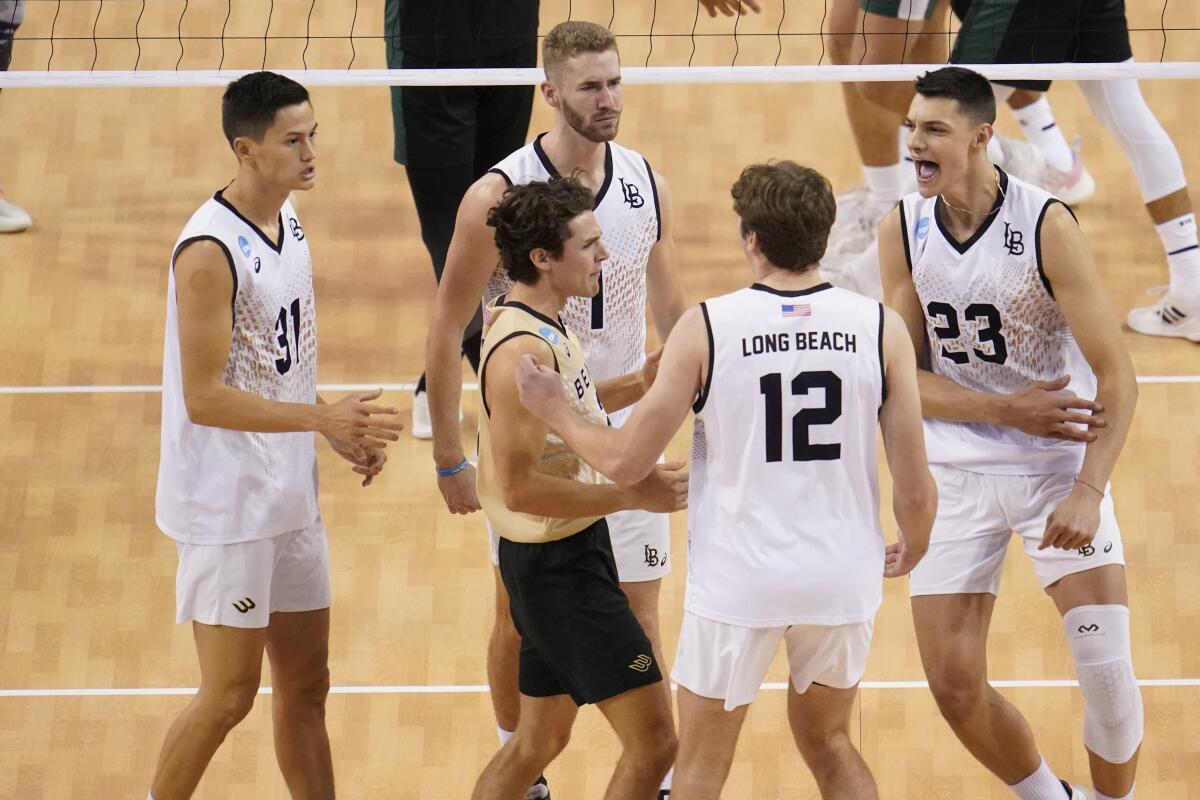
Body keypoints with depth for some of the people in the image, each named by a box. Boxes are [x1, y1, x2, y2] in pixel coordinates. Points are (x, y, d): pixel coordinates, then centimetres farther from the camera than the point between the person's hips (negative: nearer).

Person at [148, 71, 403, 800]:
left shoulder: (287, 221, 6)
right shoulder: (210, 251, -21)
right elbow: (204, 398, -23)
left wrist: (341, 431, 4)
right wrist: (322, 418, -27)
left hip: (291, 494, 8)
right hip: (225, 503, -8)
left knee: (306, 681, 14)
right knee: (230, 695, -2)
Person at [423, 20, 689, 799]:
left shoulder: (645, 185, -2)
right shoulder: (499, 196, -15)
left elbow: (672, 312, 10)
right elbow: (446, 332, -9)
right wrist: (449, 456, -10)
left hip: (624, 434, 3)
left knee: (639, 616, 4)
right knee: (520, 619, 10)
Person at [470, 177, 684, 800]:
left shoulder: (541, 323, 7)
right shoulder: (521, 350, -24)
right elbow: (519, 488, -26)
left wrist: (640, 385, 10)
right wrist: (634, 495, -24)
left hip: (572, 551, 11)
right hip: (558, 566, -11)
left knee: (541, 737, 21)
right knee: (652, 741, -9)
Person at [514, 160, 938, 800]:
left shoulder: (706, 328, -11)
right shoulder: (880, 328, -6)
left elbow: (626, 463, -5)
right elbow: (914, 487, -4)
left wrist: (556, 412, 13)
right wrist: (913, 548, 18)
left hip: (737, 578, -2)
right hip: (843, 575, 2)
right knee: (828, 745, 24)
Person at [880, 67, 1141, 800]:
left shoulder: (1046, 224, -17)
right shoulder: (904, 231, -5)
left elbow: (1115, 374, -17)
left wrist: (1088, 491, -28)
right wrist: (1004, 410, -17)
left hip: (1059, 464, -3)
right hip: (957, 472, 3)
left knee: (1107, 669, -11)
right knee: (954, 685, -1)